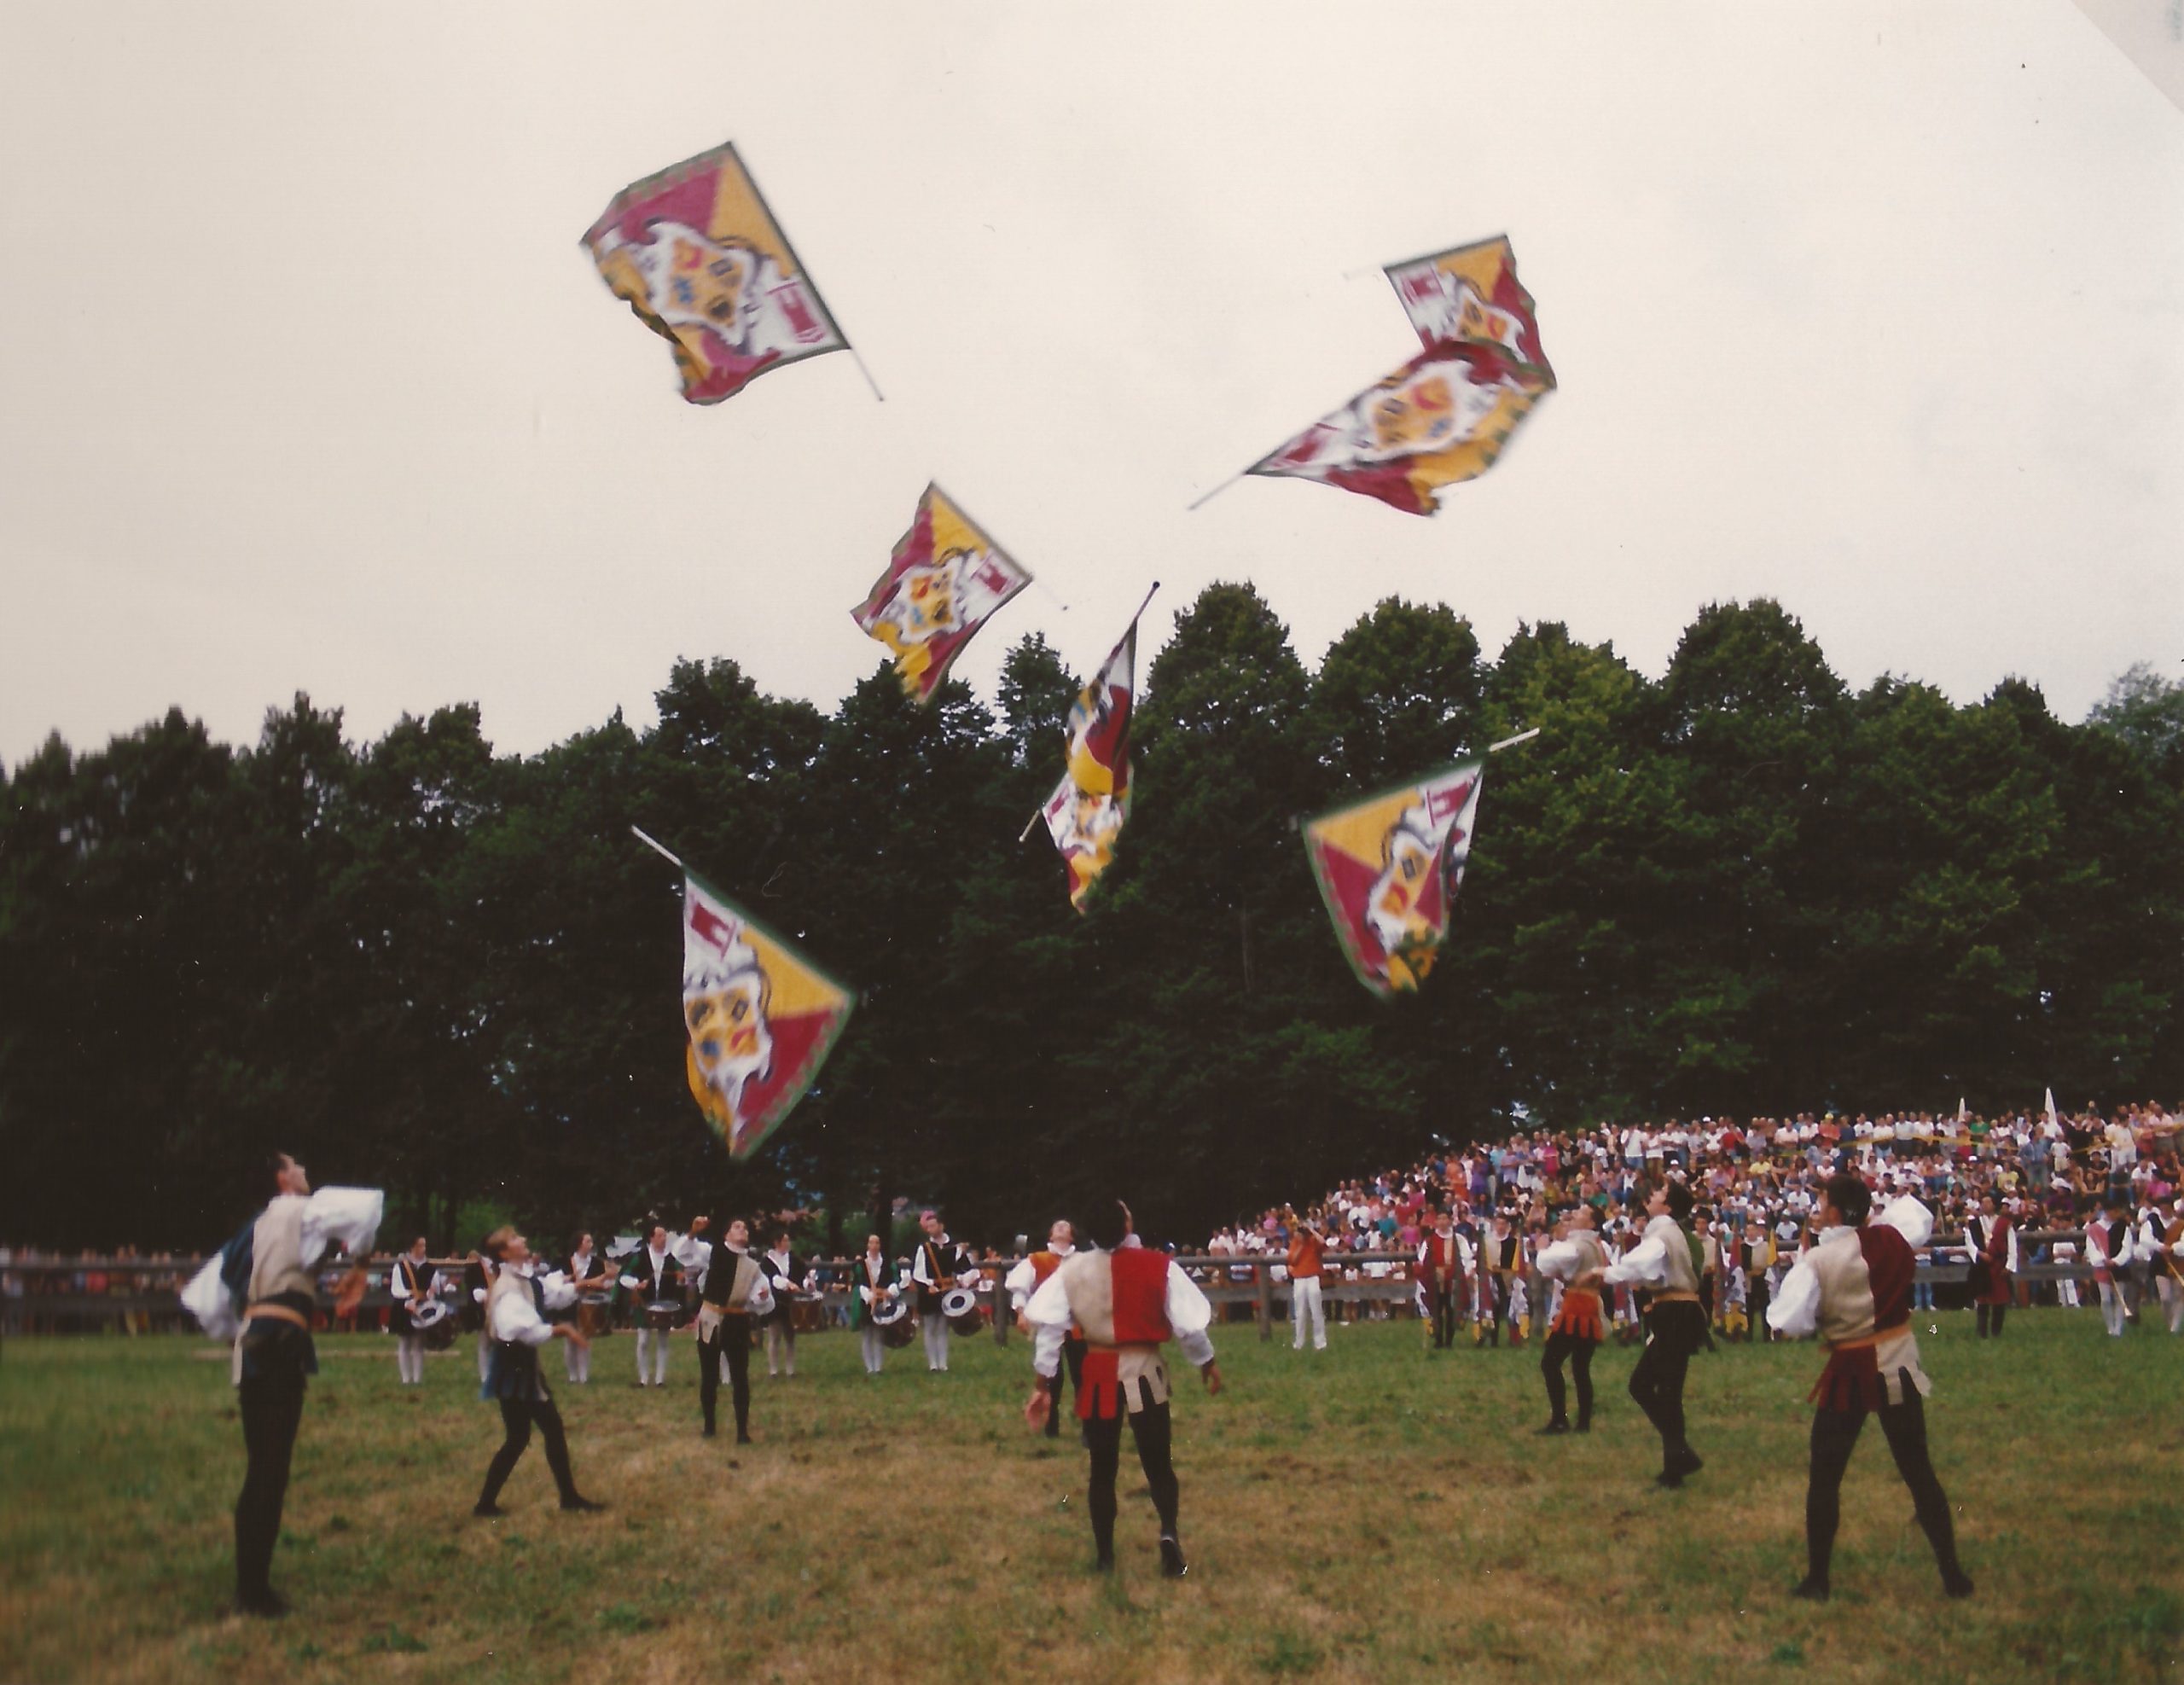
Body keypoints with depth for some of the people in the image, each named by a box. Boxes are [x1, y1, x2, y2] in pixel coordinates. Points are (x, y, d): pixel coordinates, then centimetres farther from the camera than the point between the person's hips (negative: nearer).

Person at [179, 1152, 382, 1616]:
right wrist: (358, 1269, -3)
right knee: (269, 1476, -6)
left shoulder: (248, 1234, 21)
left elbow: (202, 1298, 24)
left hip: (253, 1350, 8)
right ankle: (254, 1591, -3)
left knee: (264, 1474, 15)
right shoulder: (299, 1212, -1)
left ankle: (250, 1586, 21)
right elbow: (367, 1205, -17)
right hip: (281, 1347, -8)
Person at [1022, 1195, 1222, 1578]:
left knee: (1103, 1469, 15)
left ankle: (1104, 1556, 18)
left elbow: (1047, 1327, -4)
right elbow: (1189, 1322, -5)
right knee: (1158, 1463, 9)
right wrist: (1207, 1362, 13)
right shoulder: (1158, 1266, -10)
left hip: (1098, 1376, 2)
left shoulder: (1071, 1270, -4)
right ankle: (1169, 1533, -16)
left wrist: (1043, 1384, 4)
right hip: (1145, 1373, -2)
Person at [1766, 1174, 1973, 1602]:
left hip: (1849, 1373, -3)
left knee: (1824, 1478, 8)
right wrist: (1869, 1219, 19)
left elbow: (1789, 1321, -20)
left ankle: (1817, 1579, 11)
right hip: (1898, 1368, 3)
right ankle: (1952, 1575, 15)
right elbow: (1920, 1214, 19)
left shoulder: (1816, 1260, -15)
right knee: (1918, 1472, 11)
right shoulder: (1890, 1238, -3)